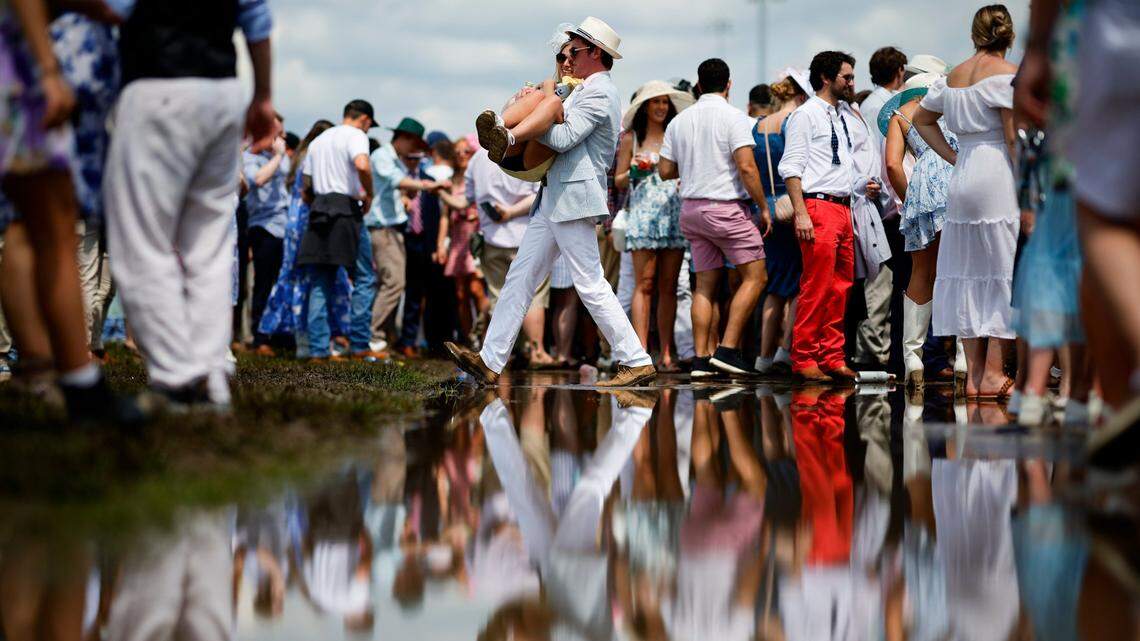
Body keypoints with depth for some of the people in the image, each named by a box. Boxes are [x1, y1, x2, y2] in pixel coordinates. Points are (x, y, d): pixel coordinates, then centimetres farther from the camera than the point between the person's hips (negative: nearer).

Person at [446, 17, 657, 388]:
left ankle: (636, 361, -5)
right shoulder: (590, 90, 20)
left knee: (591, 284, -9)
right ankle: (490, 362, 6)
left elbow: (564, 138, -19)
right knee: (521, 277, 7)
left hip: (574, 198, -11)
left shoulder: (599, 94, -12)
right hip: (555, 200, 11)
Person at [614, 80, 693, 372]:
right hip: (643, 214, -2)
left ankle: (666, 353, 1)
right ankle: (641, 351, -11)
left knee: (668, 287, 1)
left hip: (675, 214, 2)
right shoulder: (631, 138, 8)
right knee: (645, 284, -9)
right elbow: (619, 181, 9)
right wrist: (634, 171, -10)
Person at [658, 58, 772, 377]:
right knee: (754, 276, 1)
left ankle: (701, 358, 2)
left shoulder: (680, 121, 9)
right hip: (727, 208, -6)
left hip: (691, 208, 6)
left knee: (705, 284, 8)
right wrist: (763, 207, -9)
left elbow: (665, 170, 10)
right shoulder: (734, 117, -9)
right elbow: (746, 167, -16)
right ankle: (728, 348, -8)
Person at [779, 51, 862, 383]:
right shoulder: (806, 115, -4)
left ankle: (832, 357, 11)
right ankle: (804, 359, -5)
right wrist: (800, 213, -18)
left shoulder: (843, 118, 20)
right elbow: (791, 167, -10)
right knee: (816, 287, -10)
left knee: (841, 287, 7)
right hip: (818, 206, -8)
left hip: (843, 208, 8)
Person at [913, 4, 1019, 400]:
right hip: (998, 179, -7)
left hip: (962, 180, 7)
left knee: (968, 274, 8)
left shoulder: (952, 77, 13)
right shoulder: (1008, 74, -7)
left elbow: (921, 119, 25)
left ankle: (974, 373, 10)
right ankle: (993, 374, -6)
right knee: (1004, 272, -3)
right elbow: (1014, 138, -13)